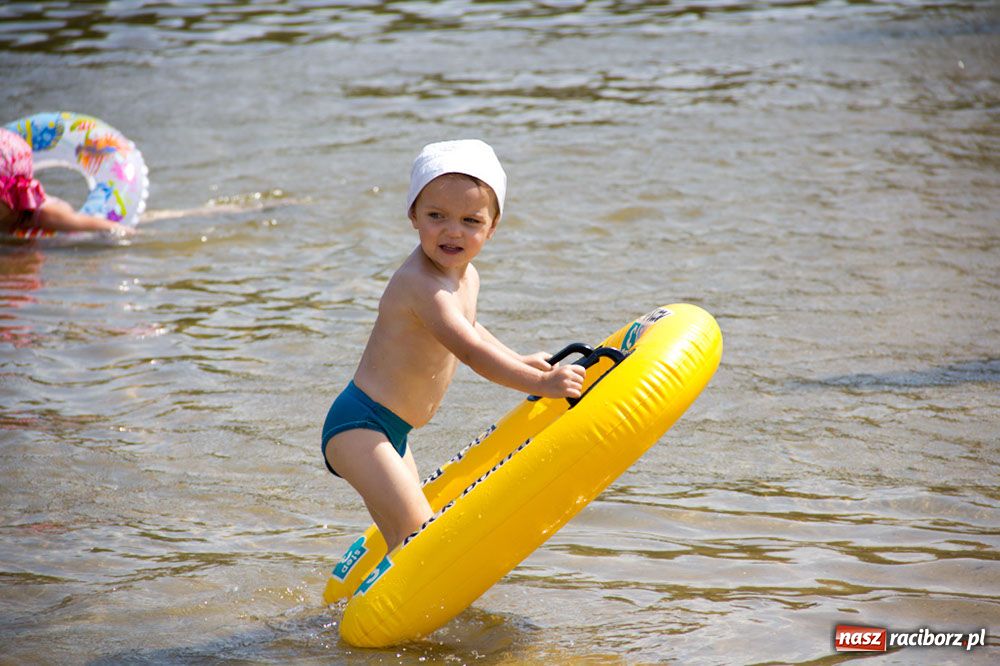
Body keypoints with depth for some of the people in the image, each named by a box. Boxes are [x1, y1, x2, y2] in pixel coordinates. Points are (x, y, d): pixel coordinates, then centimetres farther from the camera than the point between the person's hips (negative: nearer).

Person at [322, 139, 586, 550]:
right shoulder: (422, 284, -25)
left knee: (404, 538, 18)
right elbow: (469, 351, -32)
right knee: (416, 530, -20)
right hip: (358, 425, -10)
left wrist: (520, 361, 26)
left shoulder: (466, 277, 7)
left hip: (391, 432, 10)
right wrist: (539, 383, -34)